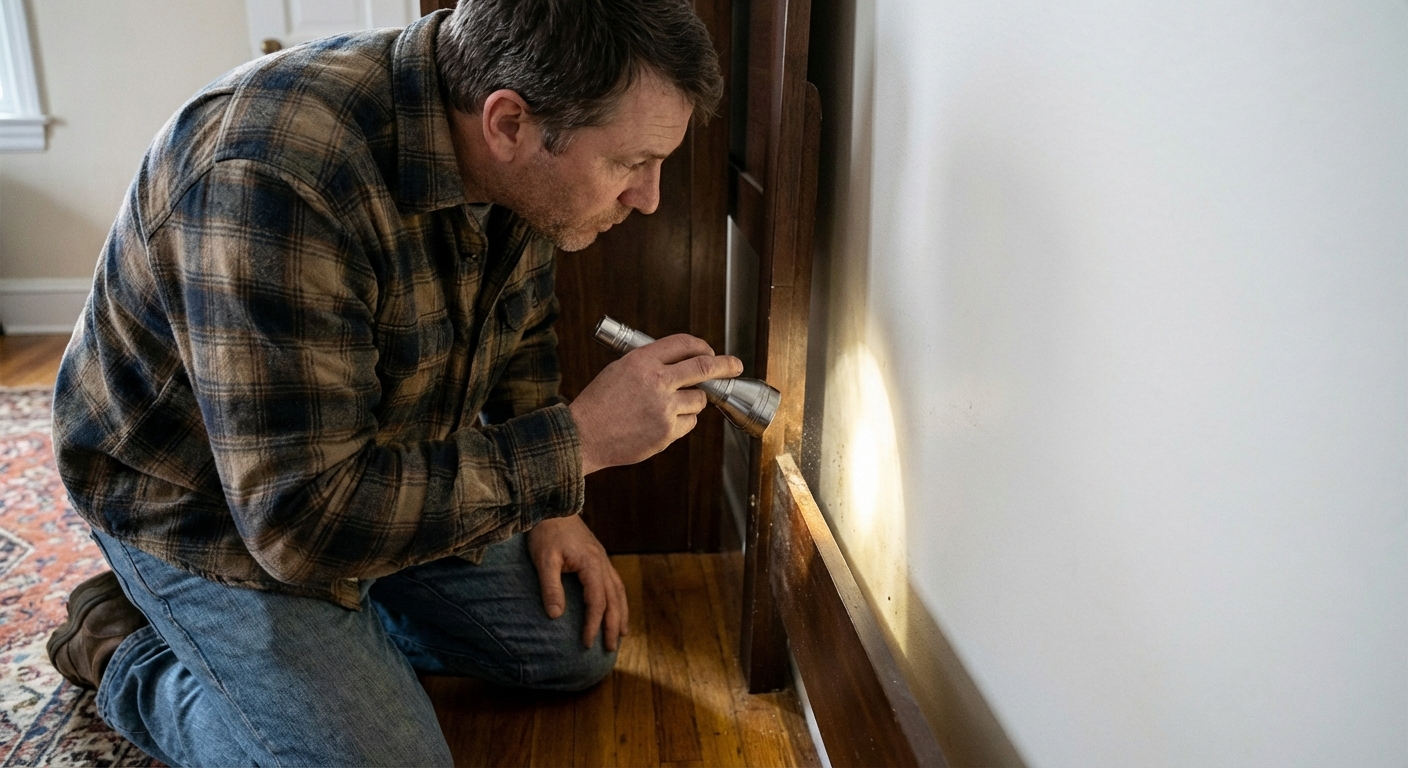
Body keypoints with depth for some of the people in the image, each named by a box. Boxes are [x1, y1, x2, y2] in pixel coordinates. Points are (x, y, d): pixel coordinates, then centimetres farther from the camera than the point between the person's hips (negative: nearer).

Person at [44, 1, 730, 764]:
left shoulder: (506, 157, -13)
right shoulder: (275, 177, -37)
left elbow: (520, 329, 7)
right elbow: (307, 519, -36)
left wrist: (547, 507, 0)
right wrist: (578, 440, -34)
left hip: (377, 471, 7)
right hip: (208, 511, -6)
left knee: (580, 644, 9)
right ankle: (128, 653, 9)